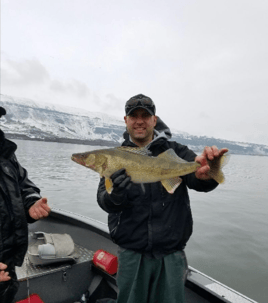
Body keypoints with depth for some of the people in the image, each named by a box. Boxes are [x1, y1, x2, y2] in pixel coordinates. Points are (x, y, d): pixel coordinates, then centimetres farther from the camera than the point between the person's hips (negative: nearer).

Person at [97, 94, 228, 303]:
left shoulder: (175, 151, -3)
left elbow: (200, 183, -18)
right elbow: (106, 203, -11)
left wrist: (205, 173, -41)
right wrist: (116, 193, -34)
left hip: (171, 253, 0)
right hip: (132, 253, 1)